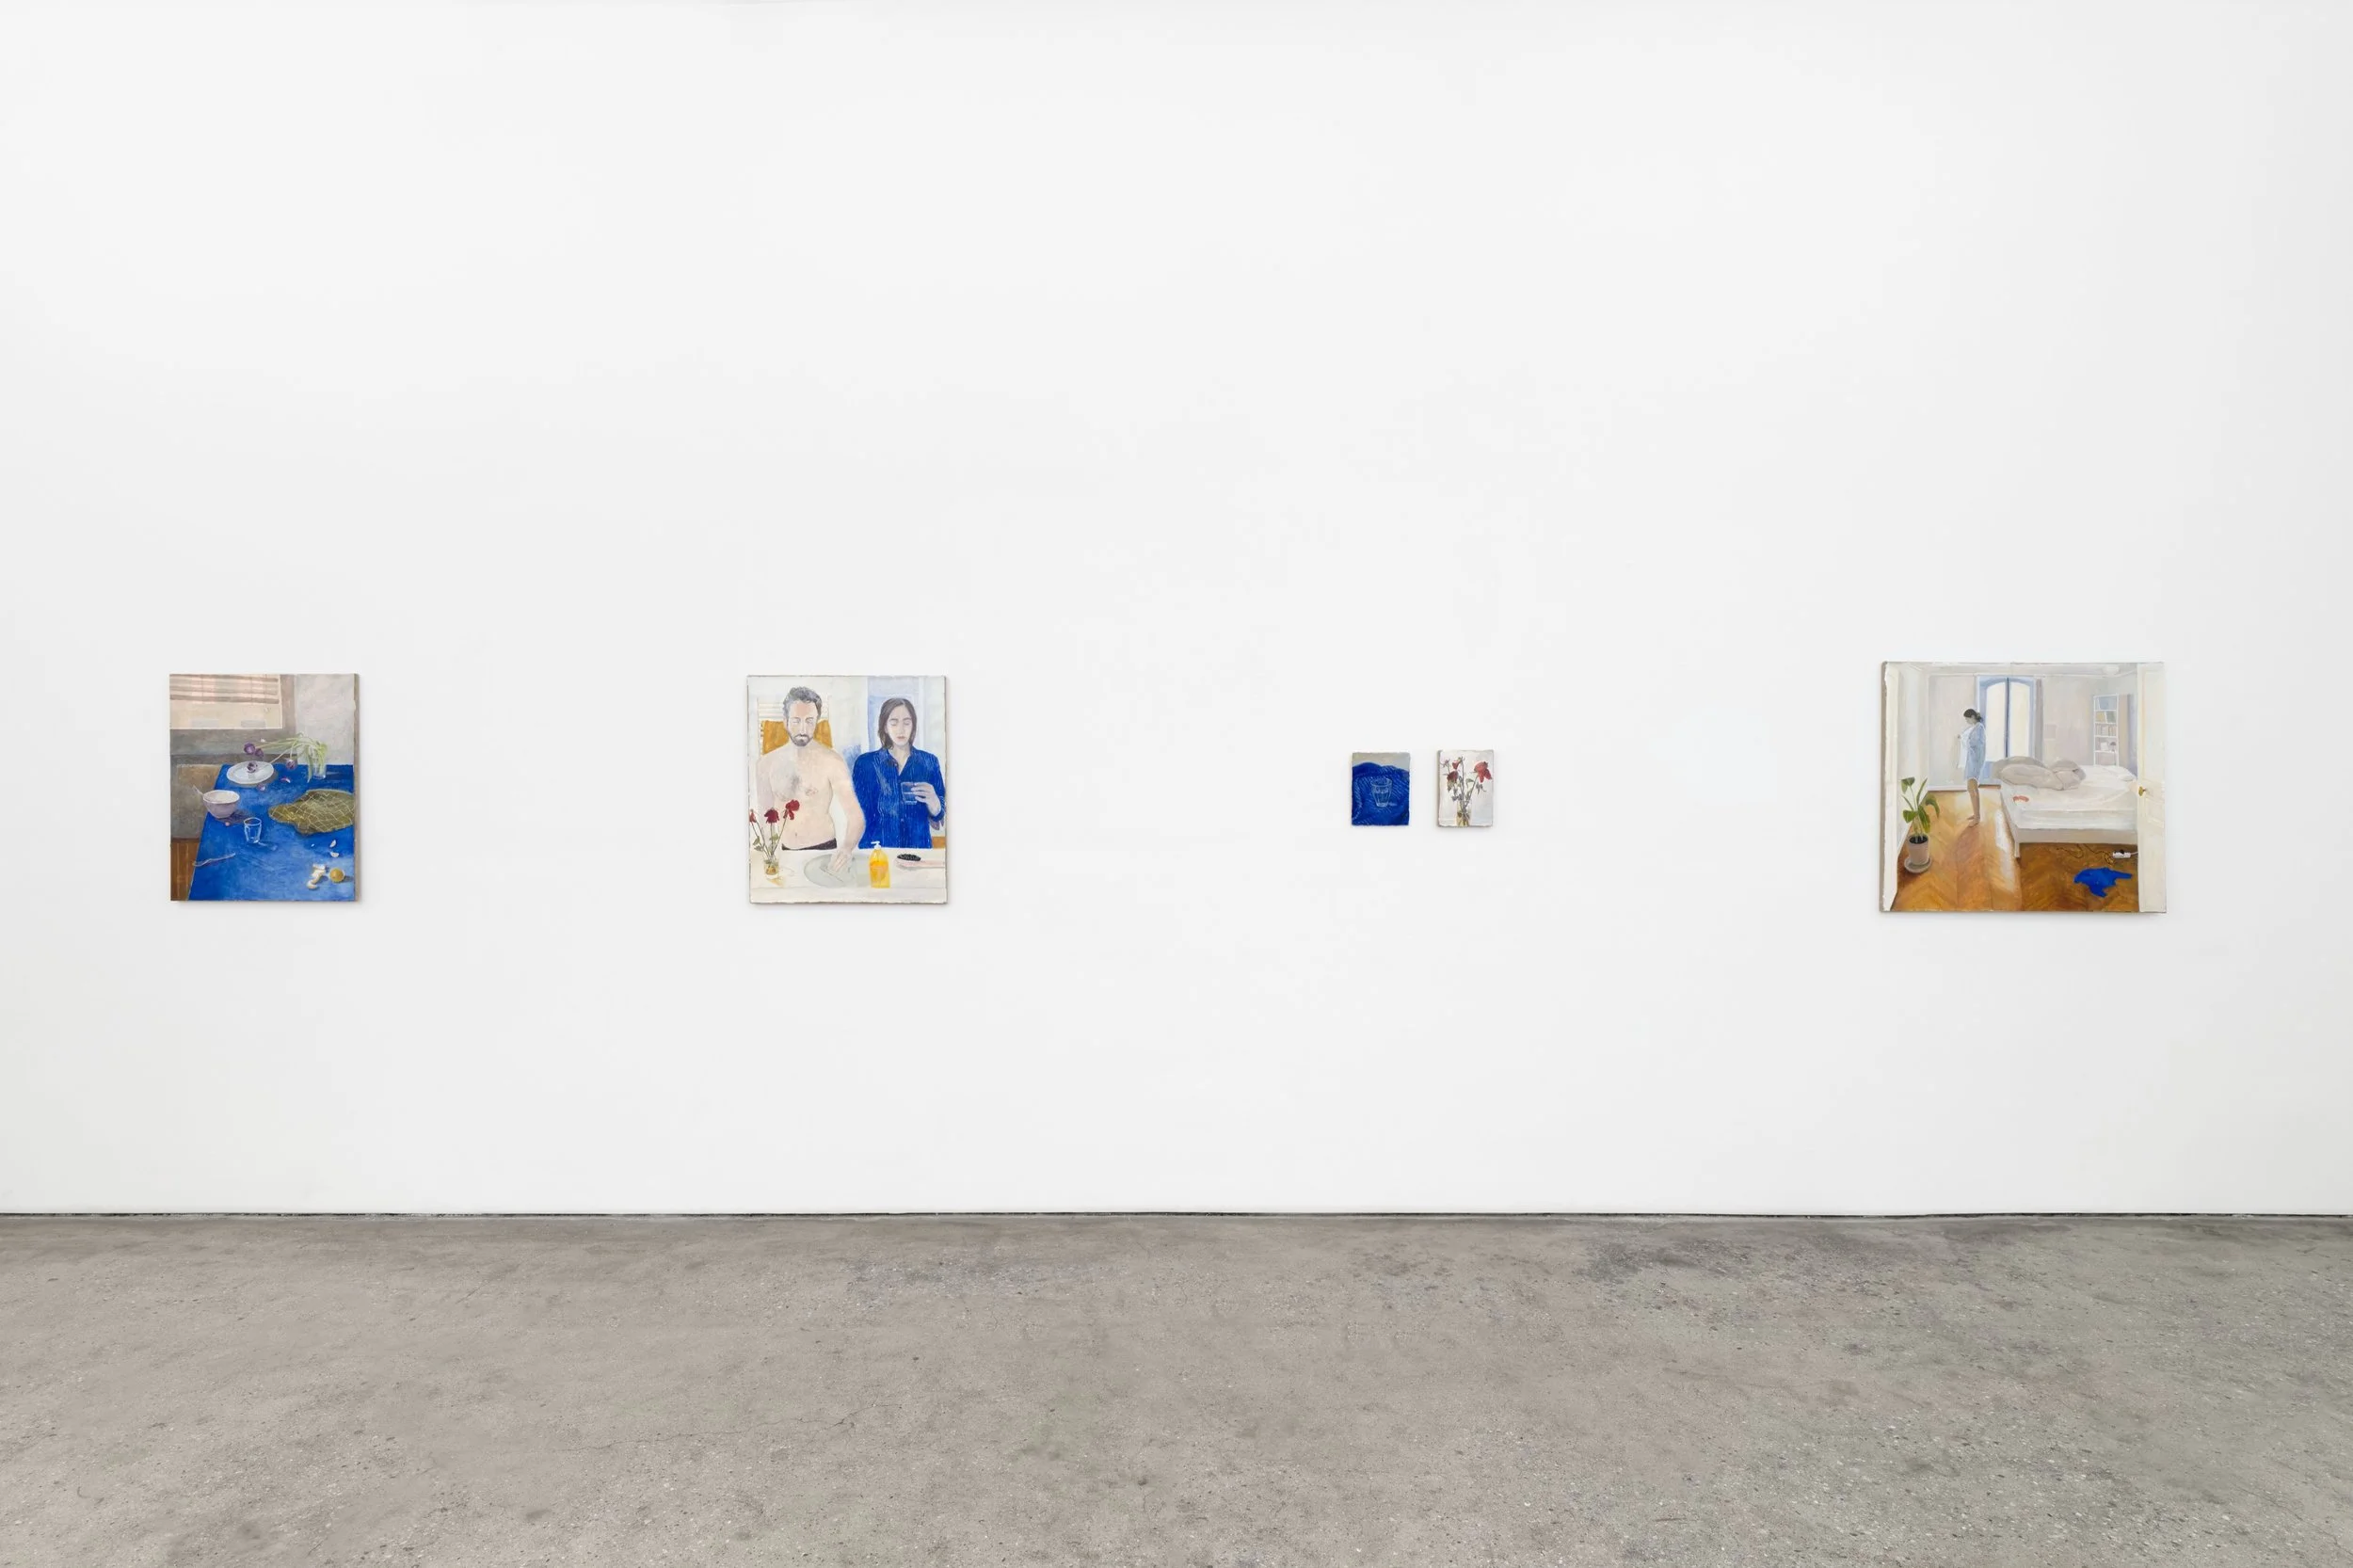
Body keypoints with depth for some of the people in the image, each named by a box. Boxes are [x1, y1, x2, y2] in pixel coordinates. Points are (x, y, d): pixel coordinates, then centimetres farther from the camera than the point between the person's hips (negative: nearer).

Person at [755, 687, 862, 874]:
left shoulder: (831, 761, -11)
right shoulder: (767, 764, 2)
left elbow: (856, 818, -17)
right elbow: (763, 816, 13)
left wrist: (846, 849, -36)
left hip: (823, 851, -3)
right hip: (782, 853, 3)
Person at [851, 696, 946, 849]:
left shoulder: (929, 762, 4)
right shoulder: (866, 763, 0)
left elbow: (938, 815, 4)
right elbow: (861, 816, 2)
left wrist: (932, 800, -15)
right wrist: (869, 852, -8)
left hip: (918, 847, 1)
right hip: (878, 850, -1)